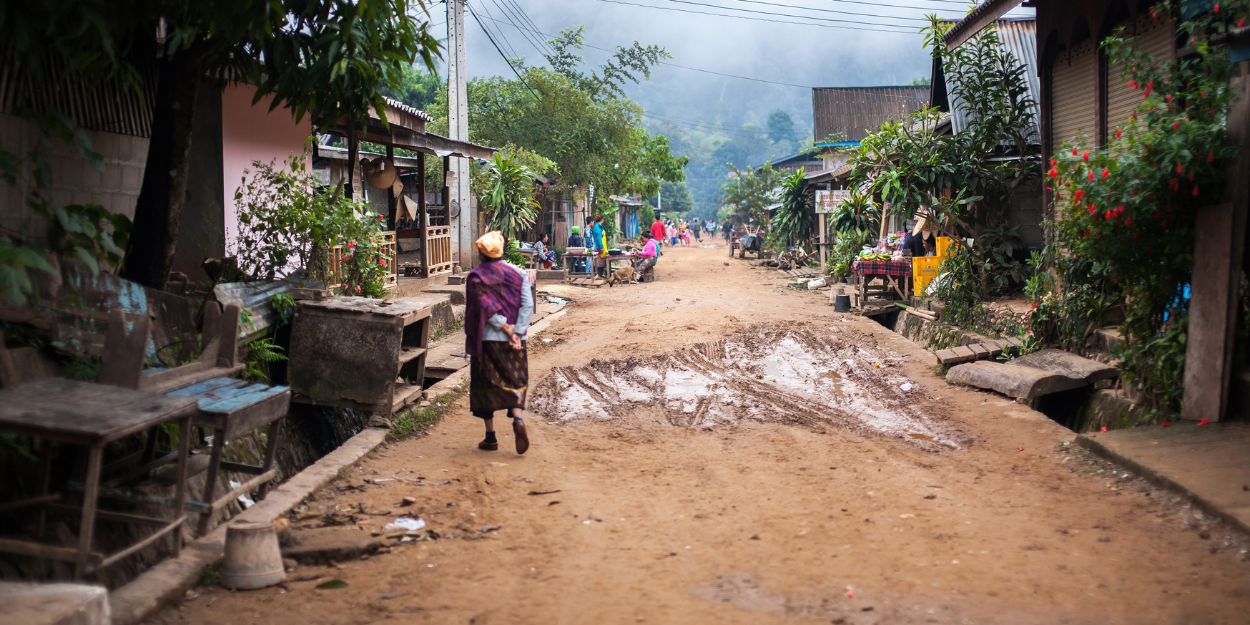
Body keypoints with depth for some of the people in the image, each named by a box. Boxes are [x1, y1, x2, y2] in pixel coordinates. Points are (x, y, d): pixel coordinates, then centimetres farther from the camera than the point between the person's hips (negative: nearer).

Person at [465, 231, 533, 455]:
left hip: (486, 339, -2)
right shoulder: (517, 273, 1)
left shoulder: (475, 277, -5)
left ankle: (490, 437, 10)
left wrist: (506, 328, -9)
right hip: (513, 341, 2)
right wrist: (517, 333, -9)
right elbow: (528, 304, -7)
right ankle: (517, 417, -15)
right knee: (515, 381, 12)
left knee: (485, 384, 8)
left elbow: (485, 309, -14)